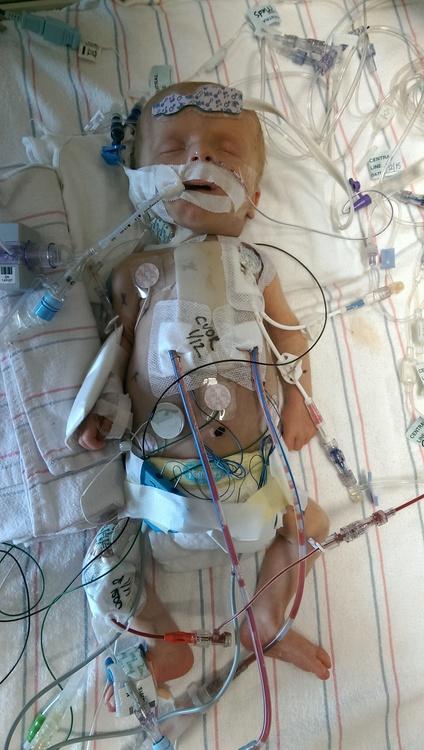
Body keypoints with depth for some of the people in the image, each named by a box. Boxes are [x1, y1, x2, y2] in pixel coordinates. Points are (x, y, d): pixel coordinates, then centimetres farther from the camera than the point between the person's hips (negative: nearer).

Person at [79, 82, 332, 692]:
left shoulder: (255, 268, 3)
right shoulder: (138, 271, -2)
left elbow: (290, 335, 9)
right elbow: (117, 347, 2)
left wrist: (296, 401, -2)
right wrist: (99, 411, -9)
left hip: (254, 460, 2)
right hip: (160, 464, -1)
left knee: (311, 522, 10)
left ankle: (266, 622, 34)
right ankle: (162, 639, 25)